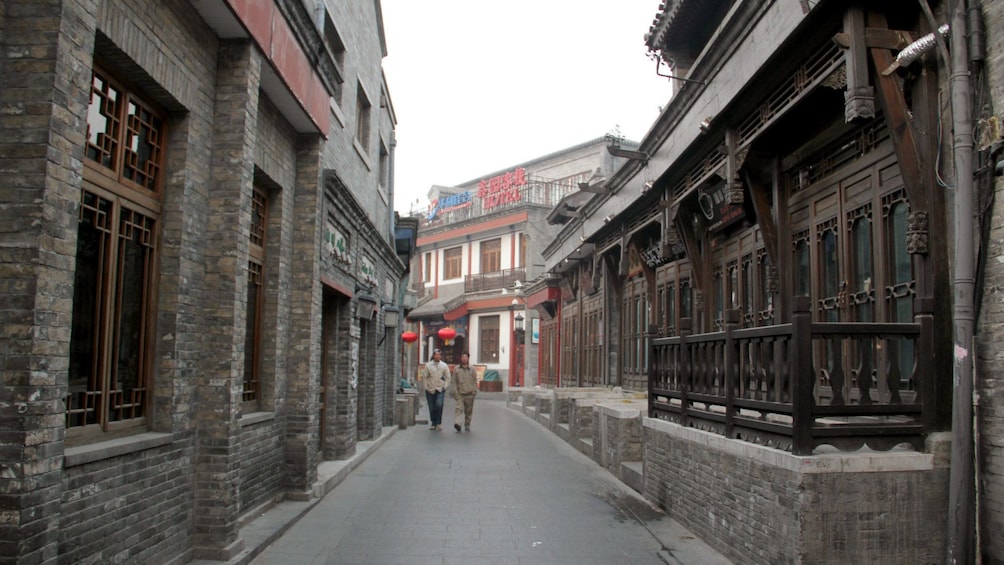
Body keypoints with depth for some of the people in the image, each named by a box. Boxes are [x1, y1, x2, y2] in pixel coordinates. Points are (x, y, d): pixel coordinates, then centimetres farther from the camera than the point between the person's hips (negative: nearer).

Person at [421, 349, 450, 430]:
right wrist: (426, 387, -1)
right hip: (430, 390, 1)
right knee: (432, 408, 5)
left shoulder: (444, 366, 5)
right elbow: (424, 377, 7)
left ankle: (439, 423, -6)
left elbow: (448, 377, 9)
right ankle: (433, 423, 19)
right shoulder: (428, 365, 2)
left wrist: (445, 386, -2)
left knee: (439, 405, -19)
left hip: (440, 390, -1)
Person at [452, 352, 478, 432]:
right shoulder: (457, 370, 7)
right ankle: (457, 423, -28)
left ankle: (467, 425, 20)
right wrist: (455, 391, -4)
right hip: (460, 394, -1)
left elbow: (475, 381, 8)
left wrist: (474, 390, -3)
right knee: (459, 408, -17)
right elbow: (454, 381, 6)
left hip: (469, 394, 1)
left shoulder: (472, 370, 8)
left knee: (468, 411, 8)